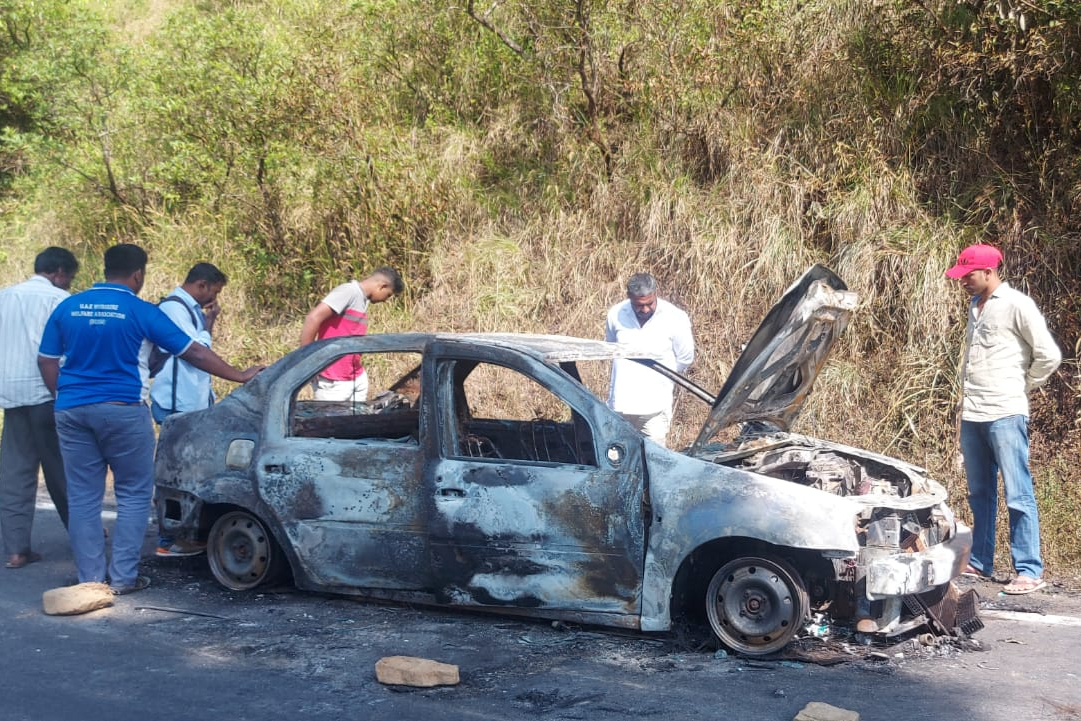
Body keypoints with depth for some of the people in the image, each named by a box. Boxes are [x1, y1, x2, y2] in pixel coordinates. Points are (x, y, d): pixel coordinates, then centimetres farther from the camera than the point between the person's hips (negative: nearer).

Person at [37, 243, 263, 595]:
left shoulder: (67, 308, 7)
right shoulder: (141, 311, -5)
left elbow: (46, 361, 10)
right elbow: (194, 353, -2)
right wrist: (240, 376, 7)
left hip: (72, 411, 4)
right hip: (122, 410, -4)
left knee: (82, 497, 9)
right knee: (134, 494, 6)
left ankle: (90, 577, 11)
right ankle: (123, 576, 5)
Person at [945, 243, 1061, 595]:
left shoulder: (1016, 305, -8)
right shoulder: (975, 307, 16)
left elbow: (1049, 355, -10)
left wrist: (1021, 387, 1)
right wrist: (964, 405, 17)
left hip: (1005, 415, -8)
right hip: (972, 415, 8)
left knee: (1018, 496, -5)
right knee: (979, 494, 14)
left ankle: (1029, 571, -2)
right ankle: (980, 562, 23)